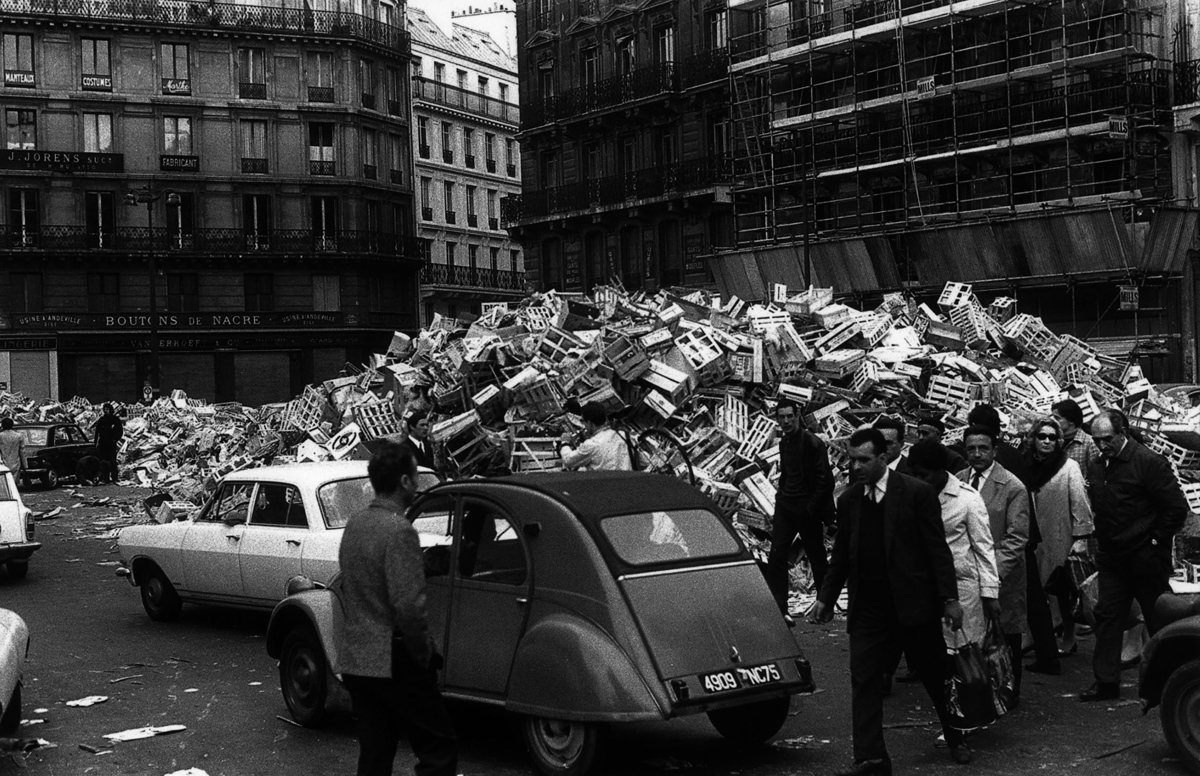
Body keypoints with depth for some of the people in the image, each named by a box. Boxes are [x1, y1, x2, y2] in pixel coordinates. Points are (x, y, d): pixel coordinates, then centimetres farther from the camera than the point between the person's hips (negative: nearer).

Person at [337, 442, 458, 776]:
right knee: (439, 749, 0)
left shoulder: (354, 523, 9)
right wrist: (425, 655, -11)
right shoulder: (399, 530, -19)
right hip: (392, 661, -8)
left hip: (354, 658, 8)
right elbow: (409, 607, -24)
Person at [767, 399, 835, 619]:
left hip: (808, 509, -6)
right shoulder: (784, 442, 11)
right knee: (776, 556, -5)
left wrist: (812, 508, -16)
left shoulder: (813, 443, -12)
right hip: (786, 506, 6)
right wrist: (781, 496, 9)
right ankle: (778, 608, -3)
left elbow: (825, 479, -14)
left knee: (817, 557, 6)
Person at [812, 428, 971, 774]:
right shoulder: (848, 500, 6)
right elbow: (841, 555, 14)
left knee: (937, 675, 11)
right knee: (863, 680, -3)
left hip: (913, 603, -3)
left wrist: (949, 598, -10)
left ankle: (956, 740, 33)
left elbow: (937, 549, -7)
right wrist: (826, 597, 12)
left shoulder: (917, 493, -8)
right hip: (866, 607, 4)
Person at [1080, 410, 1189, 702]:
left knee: (1159, 620, 5)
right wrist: (1101, 544, 9)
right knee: (1107, 617, 5)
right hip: (1111, 558, 7)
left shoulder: (1149, 462, -13)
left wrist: (1156, 540, -12)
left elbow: (1177, 507, -13)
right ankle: (1106, 681, 12)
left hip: (1146, 558, -6)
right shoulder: (1097, 467, 9)